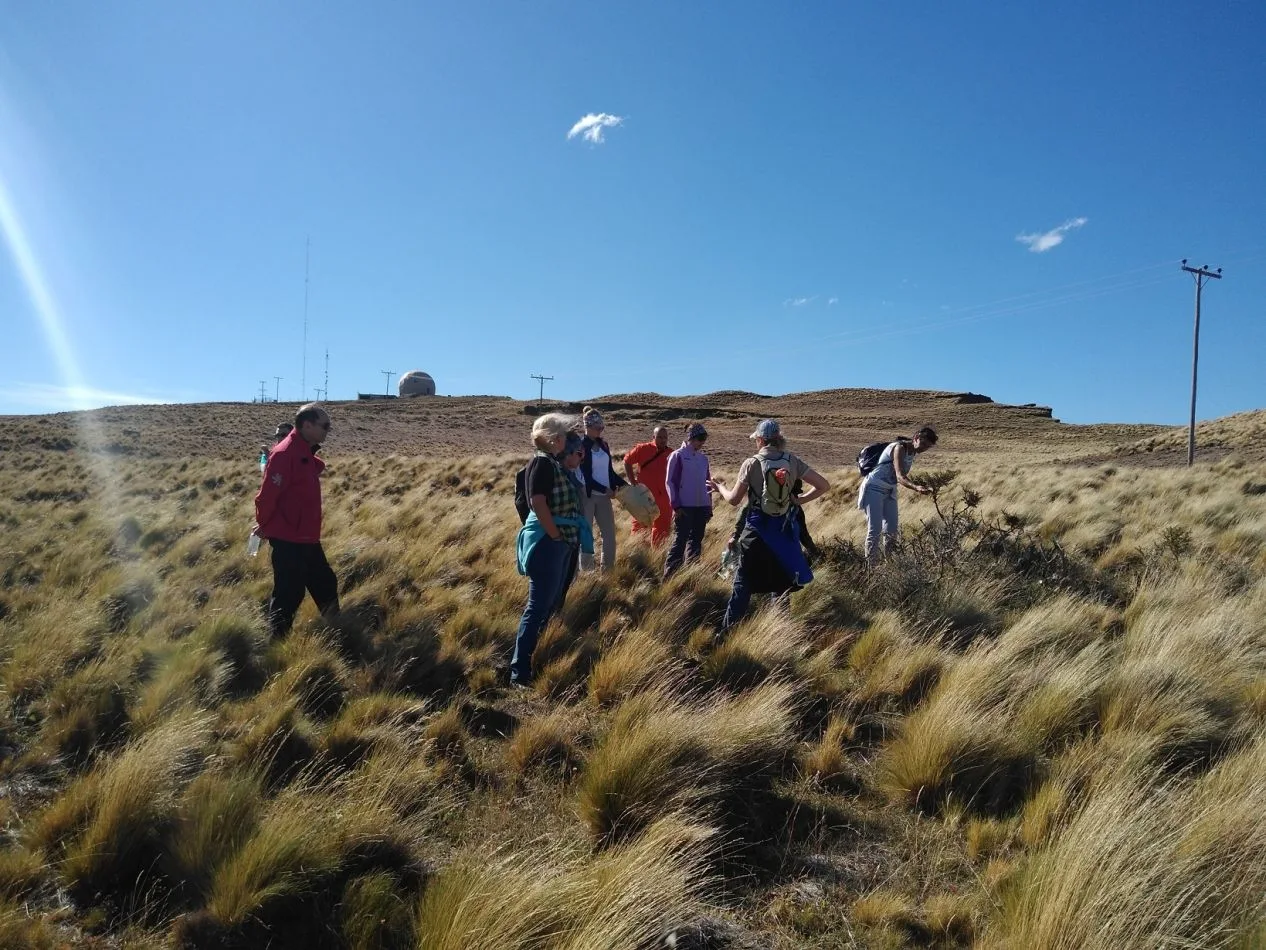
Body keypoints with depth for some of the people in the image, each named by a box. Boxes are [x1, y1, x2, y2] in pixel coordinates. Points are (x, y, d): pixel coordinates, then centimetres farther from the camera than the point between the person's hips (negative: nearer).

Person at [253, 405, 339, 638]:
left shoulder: (307, 454, 11)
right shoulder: (284, 453, -21)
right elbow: (268, 494, -21)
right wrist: (264, 525, -7)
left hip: (307, 538, 10)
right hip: (287, 540, -10)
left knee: (325, 584, 19)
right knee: (288, 594, -1)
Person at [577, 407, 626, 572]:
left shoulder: (603, 444, 11)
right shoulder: (581, 446, -9)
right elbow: (584, 476, -14)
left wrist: (623, 484, 4)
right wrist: (605, 489, -15)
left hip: (604, 496, 6)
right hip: (587, 496, -6)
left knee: (609, 533, 6)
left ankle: (608, 569, 16)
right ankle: (586, 571, 9)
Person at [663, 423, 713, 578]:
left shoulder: (703, 458, 13)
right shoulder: (678, 456, -5)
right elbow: (670, 482, -7)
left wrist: (709, 507, 13)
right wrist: (676, 506, -13)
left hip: (702, 508, 6)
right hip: (684, 507, -6)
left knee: (696, 542, 9)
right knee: (679, 542, -6)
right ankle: (669, 576, -2)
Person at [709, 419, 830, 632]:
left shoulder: (752, 463, -10)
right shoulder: (793, 462, -2)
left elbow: (734, 499, -5)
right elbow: (824, 485, -3)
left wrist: (720, 487, 14)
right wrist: (800, 499, 7)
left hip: (757, 530, -3)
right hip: (785, 530, 3)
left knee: (743, 582, 6)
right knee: (782, 581, 17)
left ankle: (729, 630, 7)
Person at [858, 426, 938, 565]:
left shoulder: (913, 452, 4)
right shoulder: (900, 448, -22)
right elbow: (900, 477, -35)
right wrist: (917, 487, -50)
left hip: (889, 491, 9)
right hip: (874, 489, -9)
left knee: (892, 530, 5)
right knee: (875, 530, -15)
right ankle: (871, 566, -12)